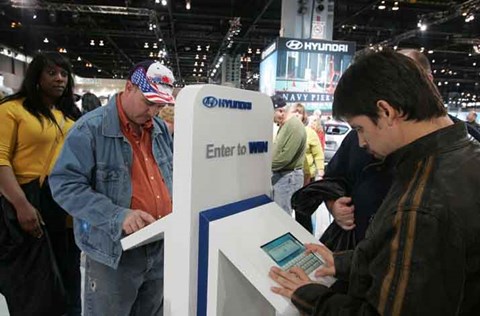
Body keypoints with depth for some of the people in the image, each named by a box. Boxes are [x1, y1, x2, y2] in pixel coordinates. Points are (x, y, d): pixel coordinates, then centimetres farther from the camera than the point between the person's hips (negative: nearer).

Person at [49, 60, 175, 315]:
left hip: (161, 247, 6)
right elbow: (66, 185, -19)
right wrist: (117, 216, -28)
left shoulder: (161, 128, 7)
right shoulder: (90, 128, -14)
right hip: (114, 252, -6)